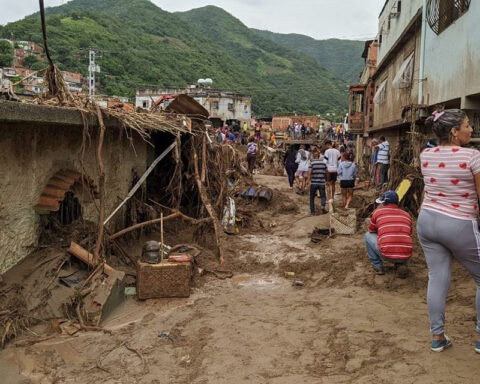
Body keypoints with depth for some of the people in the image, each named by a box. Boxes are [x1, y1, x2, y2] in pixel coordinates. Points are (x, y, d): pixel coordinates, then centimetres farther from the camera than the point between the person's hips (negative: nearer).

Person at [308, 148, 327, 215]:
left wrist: (308, 180, -5)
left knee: (312, 197, 11)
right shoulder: (324, 162, 3)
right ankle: (323, 205, -19)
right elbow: (326, 172, 9)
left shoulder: (312, 162, -5)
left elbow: (309, 172, -15)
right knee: (323, 196, 10)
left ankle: (312, 211, 11)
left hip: (313, 182, -1)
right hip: (322, 182, 1)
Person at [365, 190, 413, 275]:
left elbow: (371, 231, 25)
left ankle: (378, 267, 15)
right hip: (406, 257, 4)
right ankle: (401, 264, 16)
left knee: (368, 236, 22)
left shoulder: (377, 212, 8)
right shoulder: (406, 215, 18)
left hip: (387, 255, -4)